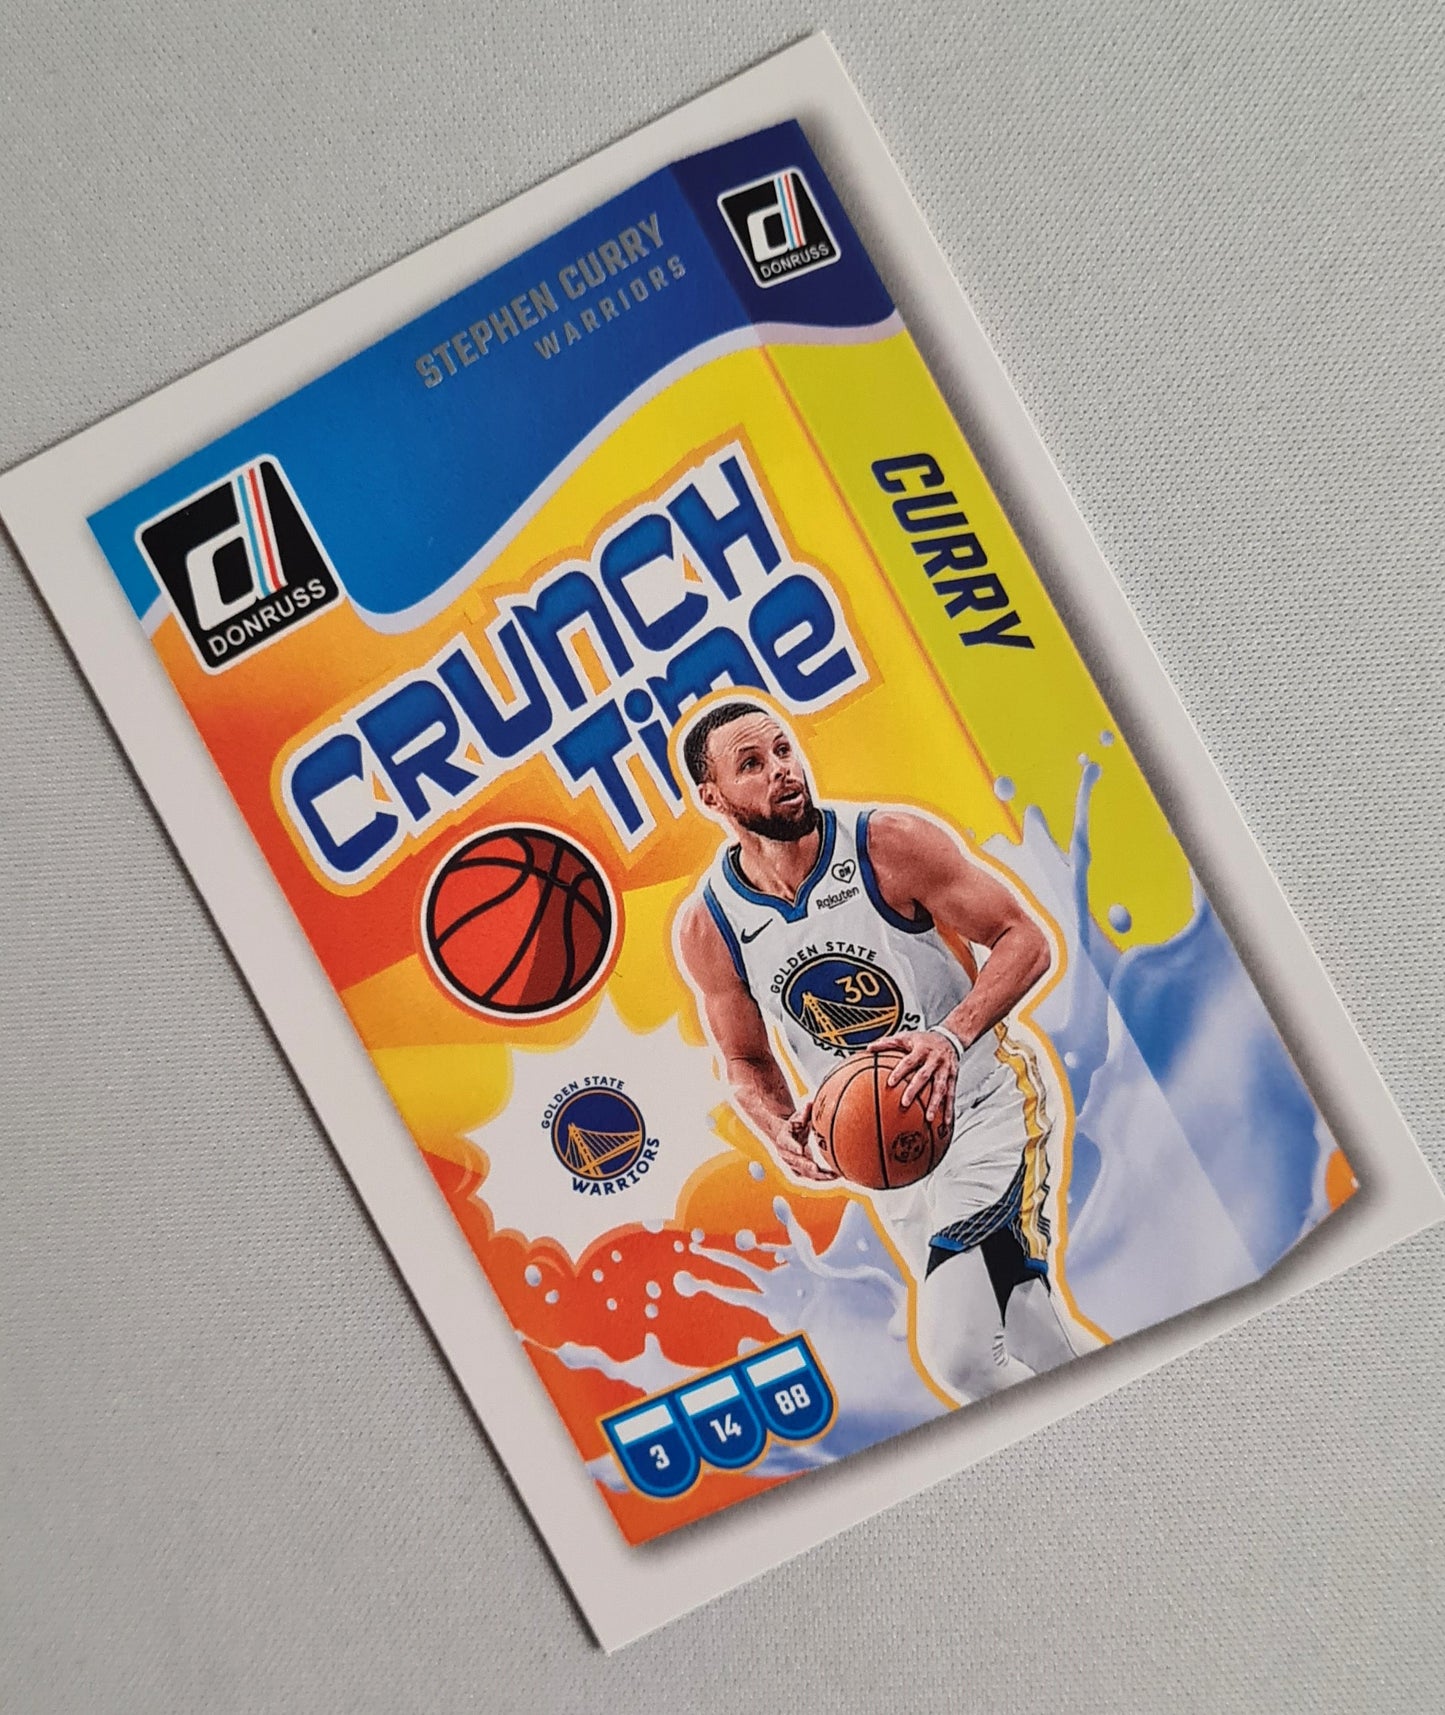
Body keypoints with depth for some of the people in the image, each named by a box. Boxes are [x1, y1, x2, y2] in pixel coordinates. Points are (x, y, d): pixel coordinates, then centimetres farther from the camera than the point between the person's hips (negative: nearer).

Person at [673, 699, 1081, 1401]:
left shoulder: (893, 842, -17)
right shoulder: (706, 928, -8)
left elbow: (1026, 940, -13)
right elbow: (745, 1062, 7)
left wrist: (953, 1035, -30)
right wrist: (780, 1133, -15)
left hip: (984, 1105, -4)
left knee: (958, 1352, -19)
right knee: (1030, 1352, 15)